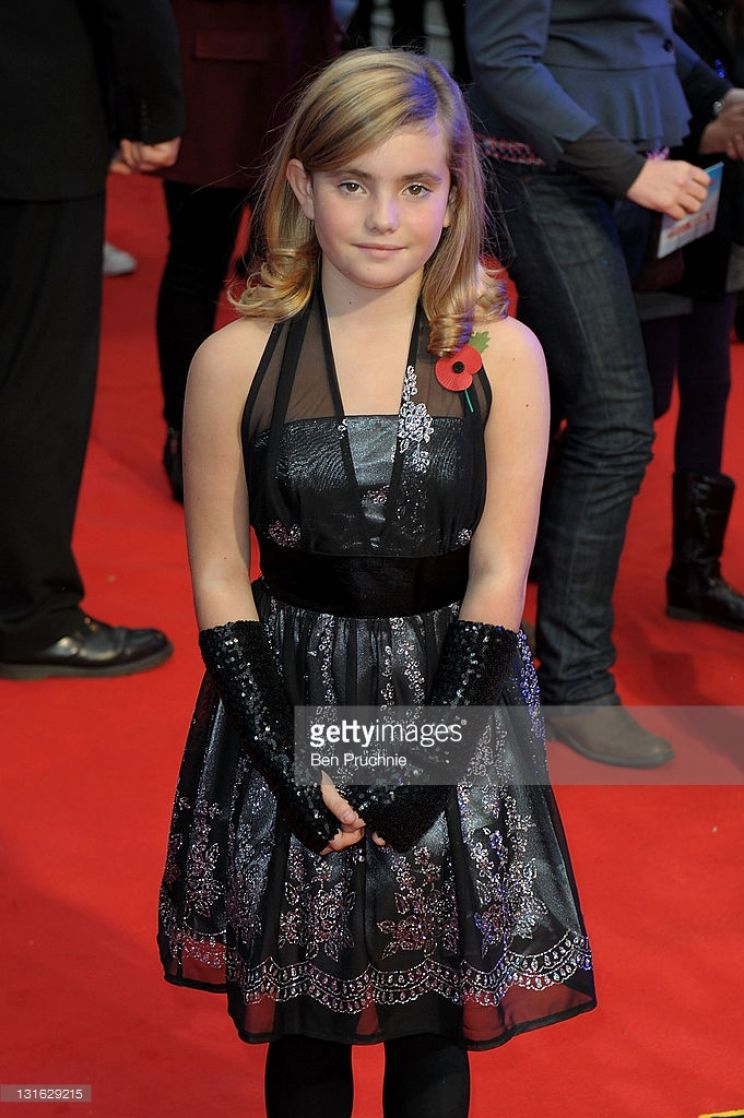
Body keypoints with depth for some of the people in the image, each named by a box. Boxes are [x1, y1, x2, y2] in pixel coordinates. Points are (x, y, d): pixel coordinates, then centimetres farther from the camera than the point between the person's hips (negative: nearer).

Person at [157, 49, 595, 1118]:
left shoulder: (502, 355, -8)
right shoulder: (236, 360, -8)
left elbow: (499, 576, -7)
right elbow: (218, 577, -3)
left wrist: (422, 767, -12)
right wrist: (292, 764, -10)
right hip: (290, 703, 0)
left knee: (432, 1026, 13)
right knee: (302, 1025, 14)